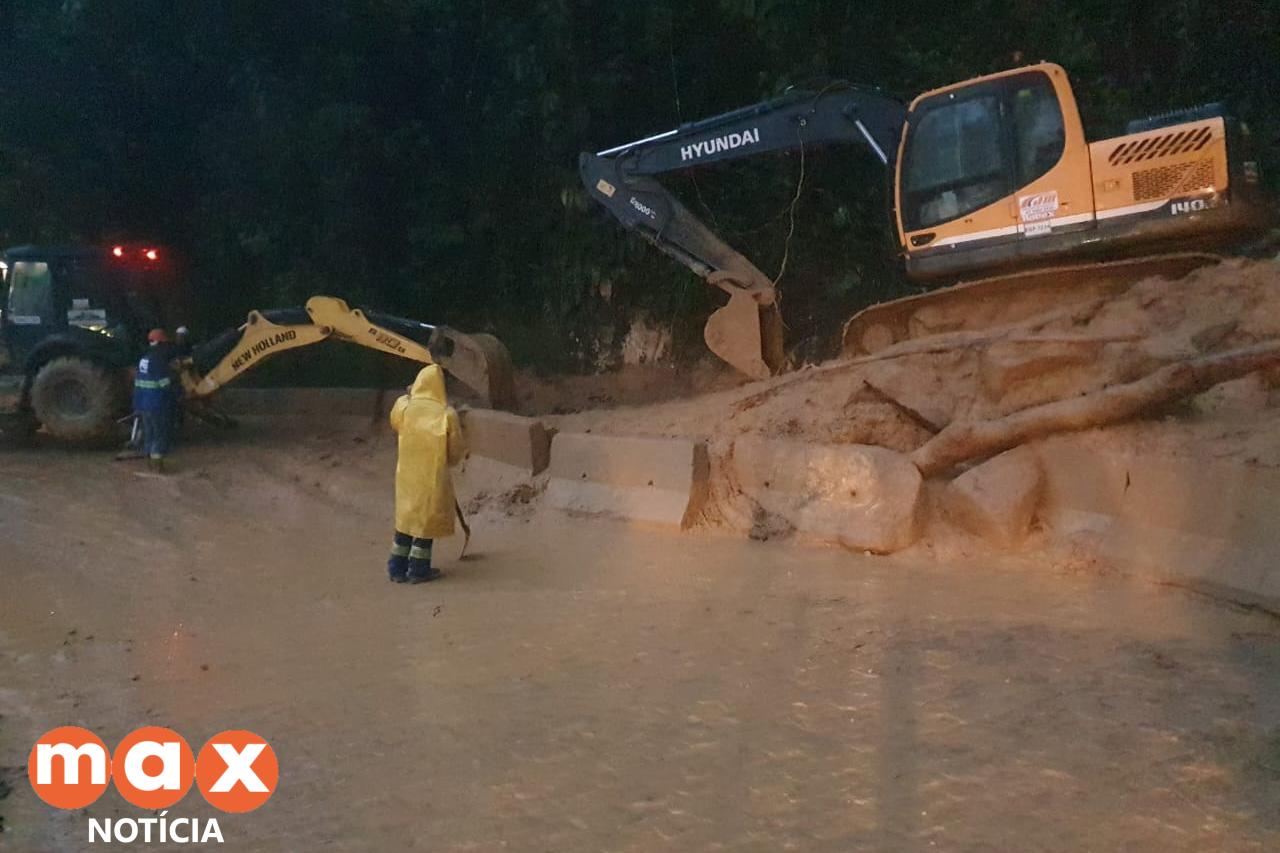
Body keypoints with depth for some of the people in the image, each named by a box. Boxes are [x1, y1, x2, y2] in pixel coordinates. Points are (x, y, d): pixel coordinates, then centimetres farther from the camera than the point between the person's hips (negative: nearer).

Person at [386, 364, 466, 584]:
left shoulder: (403, 407, -7)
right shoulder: (447, 414, -14)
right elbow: (455, 452, -6)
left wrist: (408, 397, 25)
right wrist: (463, 451, 17)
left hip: (407, 474, 3)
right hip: (433, 477, -3)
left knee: (406, 516, 16)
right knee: (427, 519, 10)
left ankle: (398, 568, 22)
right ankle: (419, 569, 16)